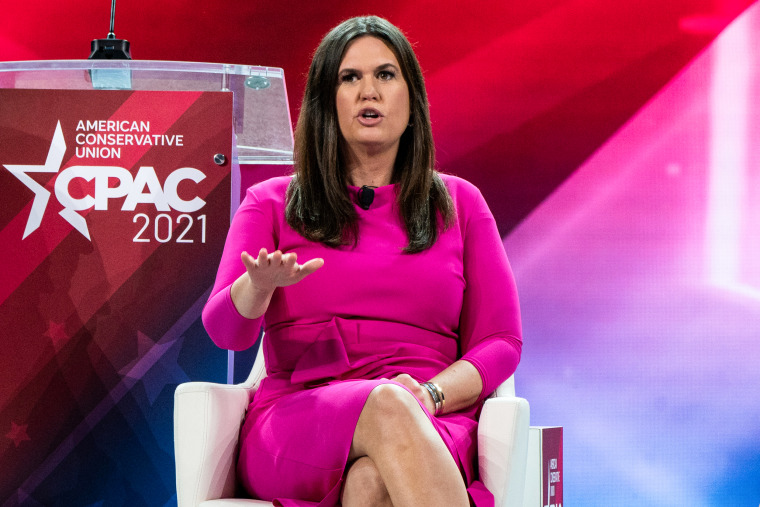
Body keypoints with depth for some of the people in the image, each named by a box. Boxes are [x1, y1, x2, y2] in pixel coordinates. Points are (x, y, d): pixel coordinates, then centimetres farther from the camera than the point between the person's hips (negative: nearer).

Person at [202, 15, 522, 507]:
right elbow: (225, 329, 4)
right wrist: (260, 284, -22)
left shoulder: (459, 204, 20)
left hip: (430, 431, 1)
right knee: (385, 403, -39)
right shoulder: (271, 203, 18)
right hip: (294, 429, 0)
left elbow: (501, 341, 13)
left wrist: (430, 393, -9)